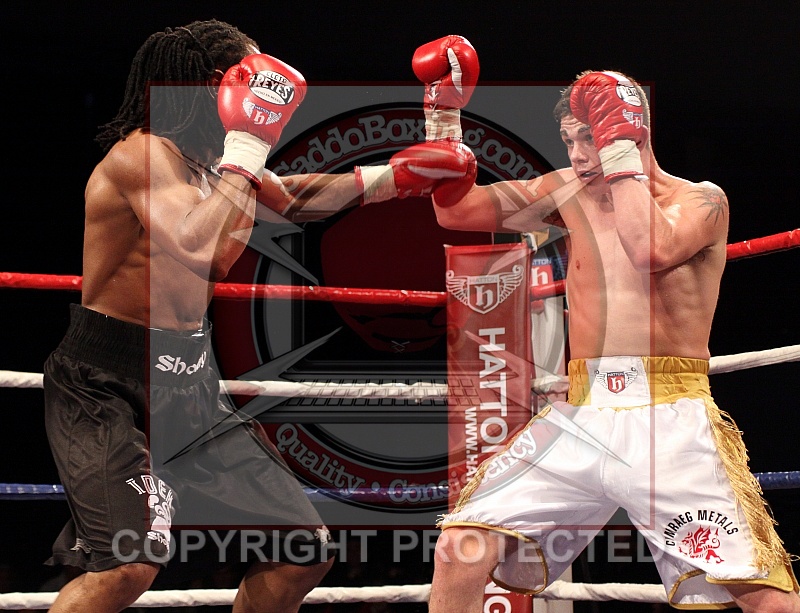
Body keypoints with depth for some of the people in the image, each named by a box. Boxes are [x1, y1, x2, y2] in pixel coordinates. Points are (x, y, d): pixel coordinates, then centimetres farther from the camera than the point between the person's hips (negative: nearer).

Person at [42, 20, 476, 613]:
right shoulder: (141, 153, -17)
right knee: (130, 563, -30)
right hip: (106, 385, -9)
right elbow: (201, 247, -33)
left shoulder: (217, 161, 10)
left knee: (304, 551, 9)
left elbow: (293, 198, 31)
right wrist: (249, 146, -24)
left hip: (188, 383, 9)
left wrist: (394, 176, 27)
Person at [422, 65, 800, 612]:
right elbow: (459, 211, 11)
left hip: (669, 422, -4)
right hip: (581, 417, 4)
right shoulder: (570, 195, 15)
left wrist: (618, 151, -10)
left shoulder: (701, 200, 2)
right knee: (461, 547, -6)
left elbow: (651, 249, -19)